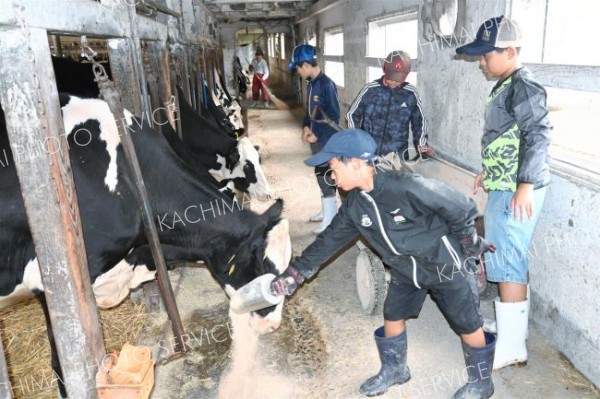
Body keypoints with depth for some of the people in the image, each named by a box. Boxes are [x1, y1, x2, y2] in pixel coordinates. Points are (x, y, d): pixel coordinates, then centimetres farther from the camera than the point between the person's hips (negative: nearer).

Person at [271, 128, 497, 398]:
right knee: (392, 316, 16)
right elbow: (330, 238, 0)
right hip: (407, 269, 6)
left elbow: (463, 208, -24)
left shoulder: (407, 187, -34)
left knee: (467, 325, 7)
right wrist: (295, 272, -1)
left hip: (445, 264, -6)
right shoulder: (354, 204, -11)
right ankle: (394, 370, 41)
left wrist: (469, 245, -8)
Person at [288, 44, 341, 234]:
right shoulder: (311, 84, 9)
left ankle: (331, 219, 9)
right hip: (317, 139, 9)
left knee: (325, 177, -2)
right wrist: (306, 127, 3)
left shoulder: (326, 84, -19)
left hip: (327, 141, -9)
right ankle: (327, 211, 32)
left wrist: (318, 135, -16)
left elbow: (334, 116, -19)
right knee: (322, 176, 17)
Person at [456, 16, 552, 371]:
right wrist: (488, 171, 28)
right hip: (504, 187, 10)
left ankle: (511, 346, 4)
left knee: (508, 263, -6)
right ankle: (514, 323, 33)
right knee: (512, 260, 18)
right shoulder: (506, 87, 15)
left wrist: (526, 185, -26)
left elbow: (538, 136, -22)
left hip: (516, 190, -10)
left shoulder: (524, 86, -14)